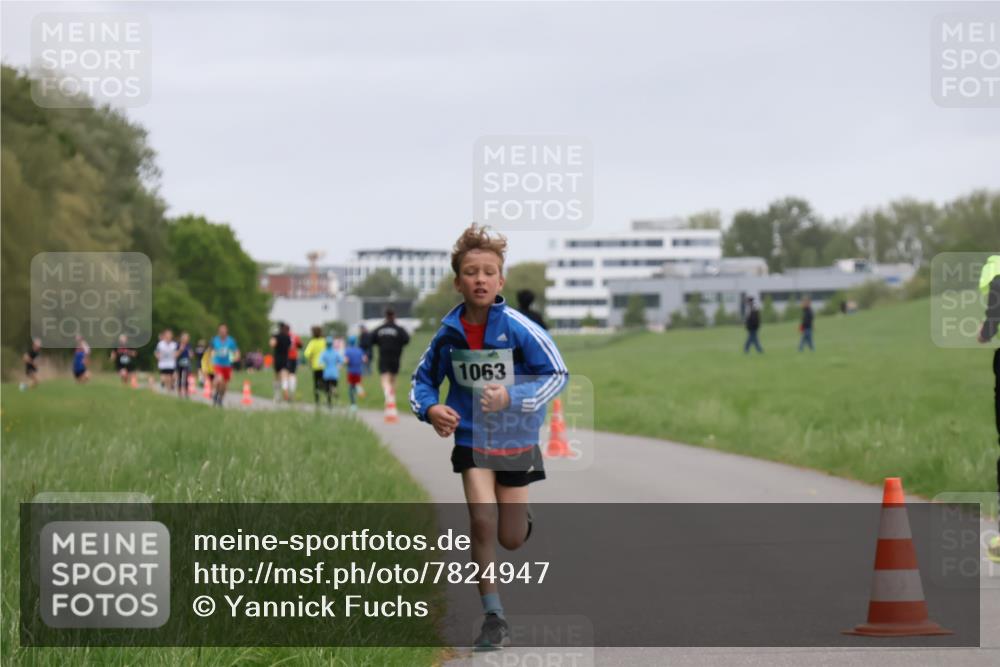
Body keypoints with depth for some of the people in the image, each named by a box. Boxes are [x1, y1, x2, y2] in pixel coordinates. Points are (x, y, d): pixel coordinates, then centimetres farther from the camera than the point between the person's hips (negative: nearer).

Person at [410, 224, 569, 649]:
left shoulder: (518, 329, -17)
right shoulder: (448, 334, -9)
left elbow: (558, 374, -13)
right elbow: (423, 379, 8)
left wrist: (511, 397, -26)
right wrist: (429, 409, -14)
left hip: (516, 441, -1)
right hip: (471, 439, 1)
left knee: (512, 539, 7)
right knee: (482, 522, -16)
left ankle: (521, 514, 47)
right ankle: (494, 619, -5)